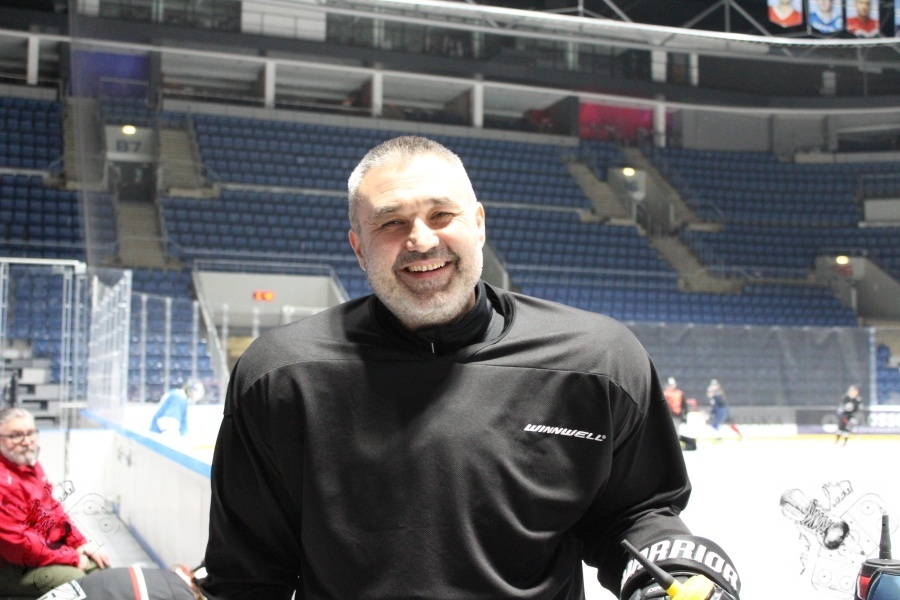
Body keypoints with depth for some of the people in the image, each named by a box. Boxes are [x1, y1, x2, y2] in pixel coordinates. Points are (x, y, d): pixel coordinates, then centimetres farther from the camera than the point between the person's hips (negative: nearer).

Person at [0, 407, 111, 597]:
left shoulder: (30, 464, 7)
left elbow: (52, 508, 15)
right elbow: (17, 544, -28)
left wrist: (80, 543, 3)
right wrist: (72, 557, -20)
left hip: (48, 547, 10)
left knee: (101, 567, 10)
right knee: (76, 580, -24)